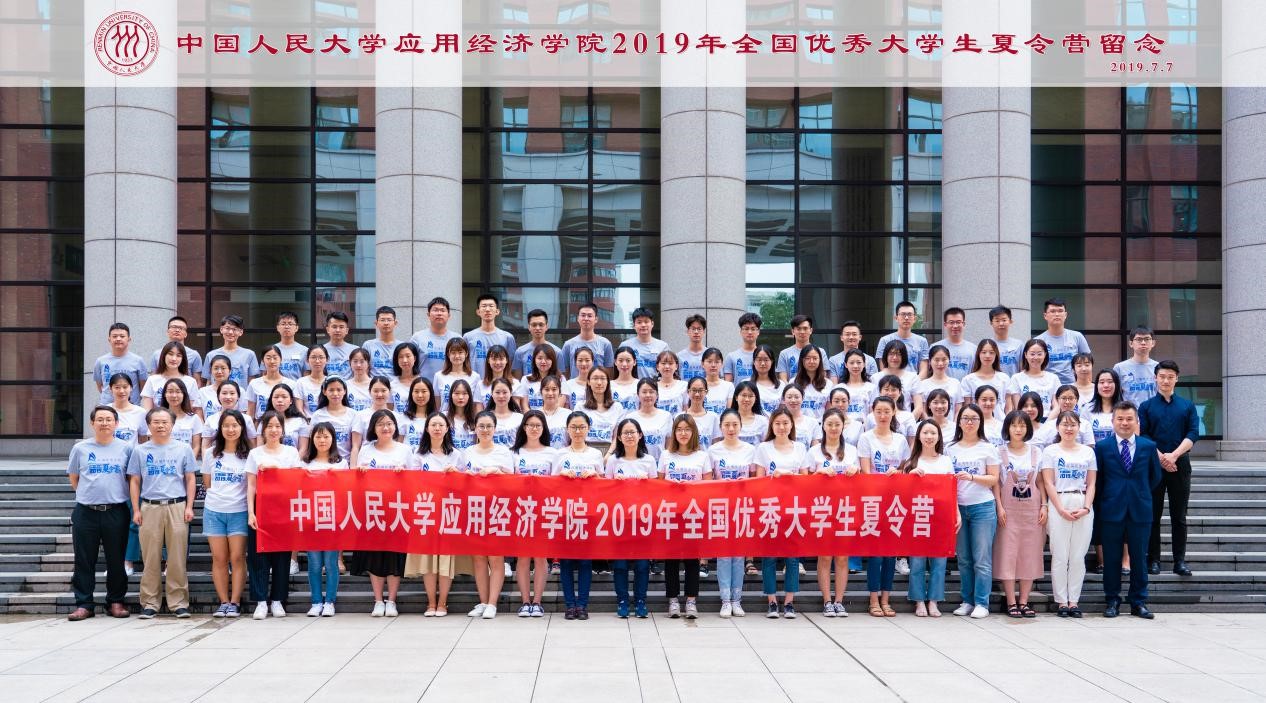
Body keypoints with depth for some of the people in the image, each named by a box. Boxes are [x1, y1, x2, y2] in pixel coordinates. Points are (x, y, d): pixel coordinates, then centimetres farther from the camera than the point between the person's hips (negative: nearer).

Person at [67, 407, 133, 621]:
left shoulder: (125, 448, 5)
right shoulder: (80, 448, 6)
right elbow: (73, 479, 14)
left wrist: (114, 493, 4)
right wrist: (89, 493, 8)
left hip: (116, 512, 0)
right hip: (85, 512, 0)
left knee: (116, 561, 5)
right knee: (84, 561, 3)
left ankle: (116, 602, 15)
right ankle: (84, 604, 9)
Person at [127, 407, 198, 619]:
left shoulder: (183, 449, 9)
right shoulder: (140, 451, 10)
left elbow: (191, 479, 9)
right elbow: (135, 482, 10)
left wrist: (189, 507, 0)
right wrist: (136, 510, 3)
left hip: (177, 507, 0)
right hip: (150, 508, 1)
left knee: (177, 559, -2)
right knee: (150, 559, 1)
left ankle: (178, 603, 4)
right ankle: (150, 603, 8)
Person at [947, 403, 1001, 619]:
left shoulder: (987, 448, 2)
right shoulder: (951, 449, 10)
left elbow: (994, 479, -1)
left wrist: (971, 477, -16)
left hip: (983, 507, -3)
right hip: (957, 508, 3)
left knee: (982, 559, -4)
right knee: (963, 559, 8)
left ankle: (982, 603, 0)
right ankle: (967, 601, 15)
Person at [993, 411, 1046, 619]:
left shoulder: (1036, 452, 9)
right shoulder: (1000, 452, 2)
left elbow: (1040, 482, 10)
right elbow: (996, 482, -1)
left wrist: (1044, 505, 0)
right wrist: (999, 507, -9)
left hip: (1032, 509, 2)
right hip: (1009, 510, -2)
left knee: (1030, 554, 3)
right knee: (1007, 553, -4)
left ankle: (1024, 601, 9)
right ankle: (1011, 602, 0)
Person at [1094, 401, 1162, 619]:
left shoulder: (1149, 446, 5)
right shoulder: (1102, 446, 2)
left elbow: (1155, 477, 15)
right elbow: (1097, 479, 6)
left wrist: (1140, 494, 11)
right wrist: (1101, 504, 3)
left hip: (1140, 511, 1)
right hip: (1111, 511, -1)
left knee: (1139, 558, 6)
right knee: (1111, 559, 4)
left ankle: (1139, 603, 14)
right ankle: (1112, 601, 13)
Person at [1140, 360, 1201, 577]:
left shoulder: (1187, 406, 8)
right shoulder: (1147, 406, 5)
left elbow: (1193, 434, -1)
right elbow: (1142, 436, -2)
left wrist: (1173, 455, -13)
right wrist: (1161, 458, -13)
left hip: (1180, 464, 1)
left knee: (1179, 516, 3)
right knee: (1153, 515, 2)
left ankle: (1180, 560, 7)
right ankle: (1153, 559, 7)